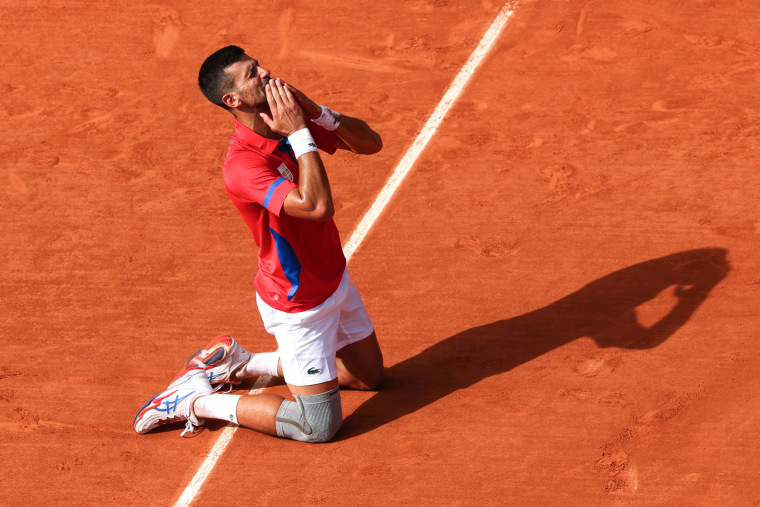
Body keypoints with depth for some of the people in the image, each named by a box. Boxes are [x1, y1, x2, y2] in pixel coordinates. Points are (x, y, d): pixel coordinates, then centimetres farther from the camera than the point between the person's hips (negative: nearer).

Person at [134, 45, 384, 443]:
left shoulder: (294, 119, -6)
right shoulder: (242, 166, -31)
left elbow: (370, 143, -4)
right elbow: (318, 206, -42)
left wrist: (317, 112, -20)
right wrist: (302, 134, -34)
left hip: (334, 279, 8)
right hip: (300, 304, -8)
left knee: (369, 375, 26)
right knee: (320, 426, -3)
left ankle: (241, 363, 28)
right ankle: (196, 401, 8)